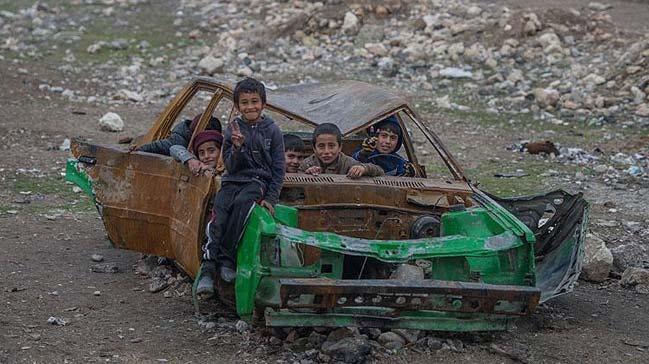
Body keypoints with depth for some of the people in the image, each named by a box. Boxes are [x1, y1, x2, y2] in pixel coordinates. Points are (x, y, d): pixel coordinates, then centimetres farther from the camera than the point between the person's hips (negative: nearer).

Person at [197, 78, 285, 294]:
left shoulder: (272, 131, 3)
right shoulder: (232, 130, 8)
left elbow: (278, 169, 4)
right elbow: (230, 166, 5)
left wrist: (271, 198, -6)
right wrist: (237, 148, -15)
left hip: (258, 180, -2)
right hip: (233, 180, 2)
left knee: (241, 203, -35)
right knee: (219, 213, -25)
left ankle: (226, 258, -31)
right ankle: (208, 268, -32)